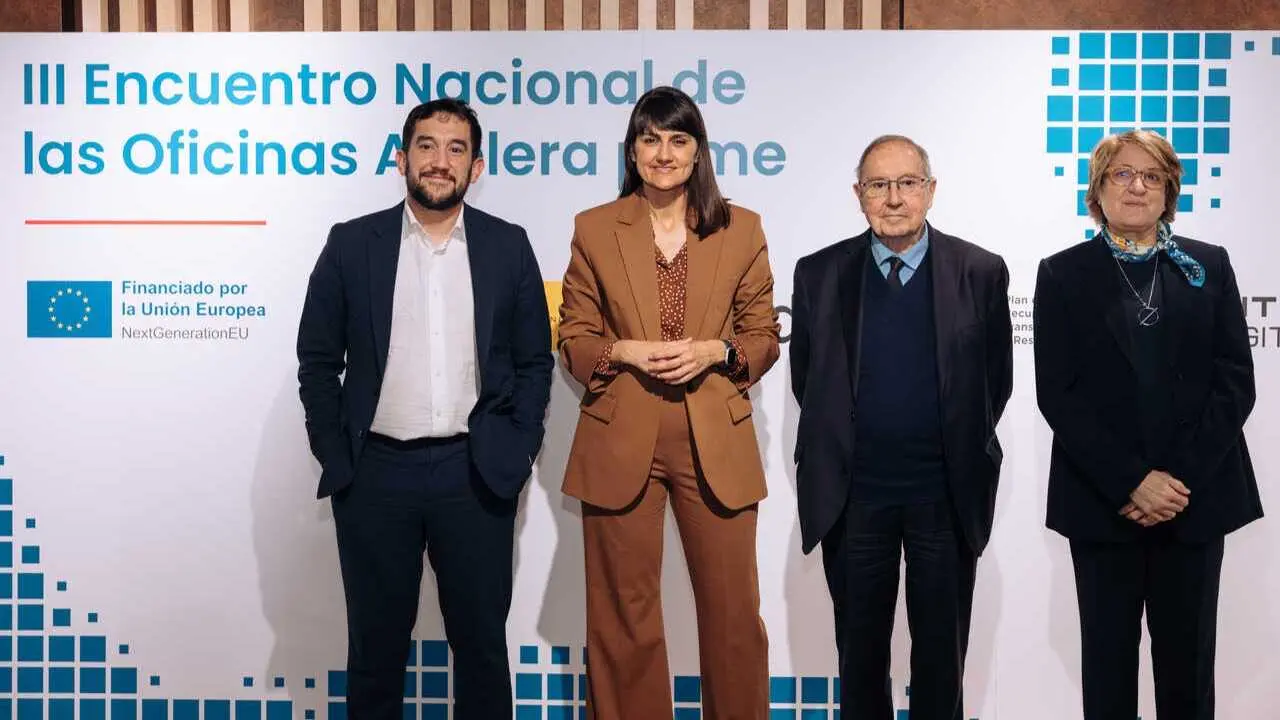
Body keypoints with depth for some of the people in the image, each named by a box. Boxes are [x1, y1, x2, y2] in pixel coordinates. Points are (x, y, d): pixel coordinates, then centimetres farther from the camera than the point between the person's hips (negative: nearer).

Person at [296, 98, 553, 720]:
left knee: (482, 641, 10)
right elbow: (317, 360, 5)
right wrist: (335, 457, -1)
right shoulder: (351, 244, 2)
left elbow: (535, 361, 6)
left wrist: (516, 454, -1)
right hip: (375, 474, 0)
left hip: (477, 475, 0)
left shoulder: (508, 246, 4)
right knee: (376, 644, 11)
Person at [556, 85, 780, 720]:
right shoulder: (595, 229, 5)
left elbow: (764, 338, 8)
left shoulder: (741, 229, 5)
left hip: (716, 442, 0)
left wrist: (714, 351, -12)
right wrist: (624, 351, -12)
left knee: (734, 612, 5)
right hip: (620, 443, 0)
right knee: (624, 614, 8)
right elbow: (574, 338, 7)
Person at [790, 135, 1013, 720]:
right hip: (852, 493, 1)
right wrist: (839, 447, 8)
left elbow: (997, 378, 5)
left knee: (941, 652, 13)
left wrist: (963, 449, 7)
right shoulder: (819, 274, -2)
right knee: (860, 650, 14)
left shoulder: (982, 272, -4)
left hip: (947, 494, -1)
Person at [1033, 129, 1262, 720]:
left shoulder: (1210, 266, 8)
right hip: (1103, 502, -1)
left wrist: (1181, 480, -10)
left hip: (1196, 499, 1)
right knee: (1107, 661, 7)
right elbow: (1057, 393, -4)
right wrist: (1132, 482, -13)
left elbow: (1235, 382, 1)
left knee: (1188, 661, 7)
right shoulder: (1063, 274, 4)